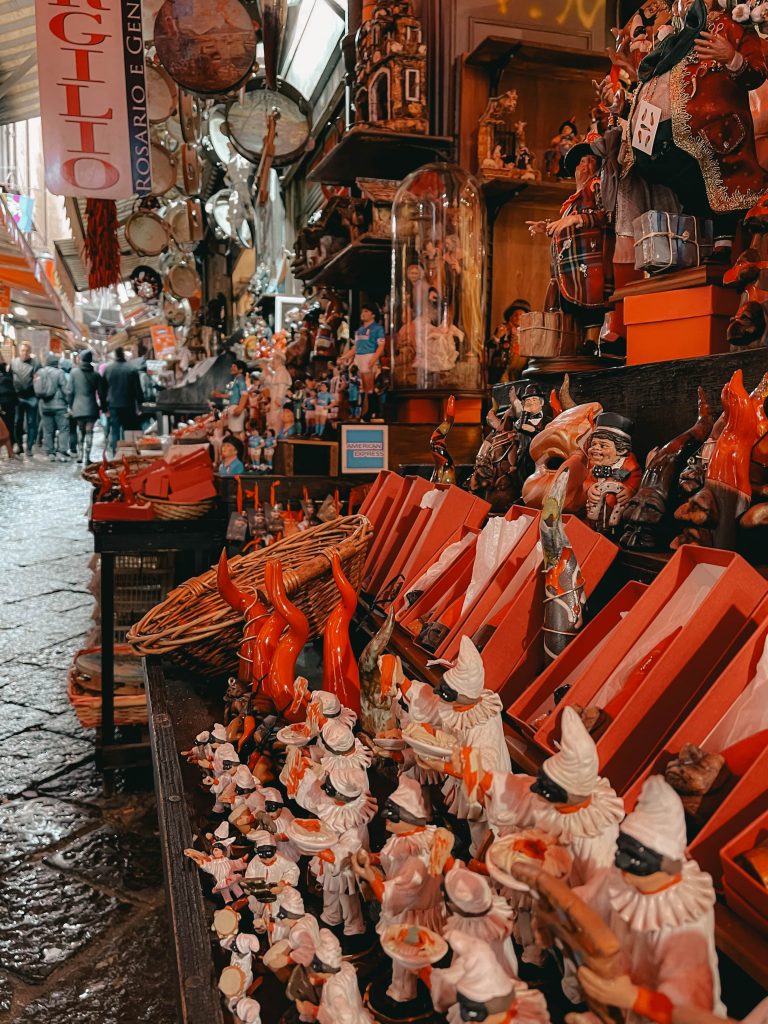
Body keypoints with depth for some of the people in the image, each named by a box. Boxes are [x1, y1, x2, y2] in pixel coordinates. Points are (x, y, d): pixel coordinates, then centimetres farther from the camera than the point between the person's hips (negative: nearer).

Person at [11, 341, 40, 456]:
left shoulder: (35, 363, -3)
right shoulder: (13, 362, 5)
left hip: (31, 398, -2)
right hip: (18, 397, 2)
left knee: (31, 423, 3)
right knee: (18, 422, 10)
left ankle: (29, 447, 10)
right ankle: (19, 444, 24)